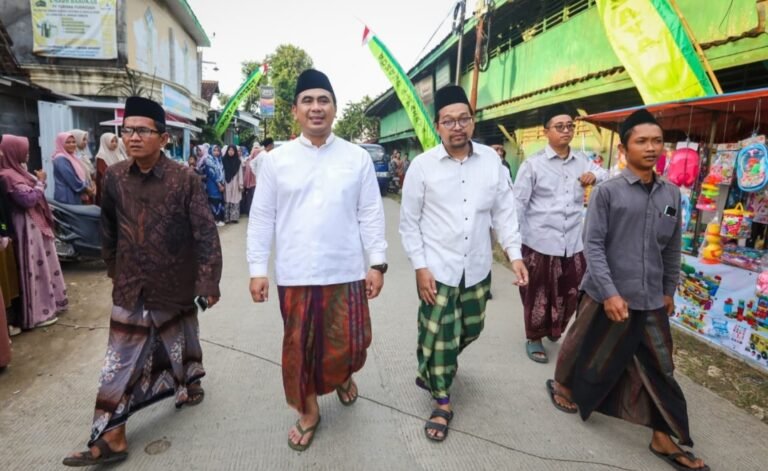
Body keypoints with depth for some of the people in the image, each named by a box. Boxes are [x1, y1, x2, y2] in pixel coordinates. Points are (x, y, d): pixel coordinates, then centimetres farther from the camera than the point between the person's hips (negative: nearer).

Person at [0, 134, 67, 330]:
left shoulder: (17, 171, 12)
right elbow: (28, 199, -22)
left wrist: (37, 182, 4)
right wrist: (40, 183, -12)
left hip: (36, 222, 10)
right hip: (27, 226, -10)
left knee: (43, 263, 17)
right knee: (34, 267, -3)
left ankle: (46, 303, 29)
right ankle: (38, 313, 7)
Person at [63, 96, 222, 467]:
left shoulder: (184, 179, -14)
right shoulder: (114, 177, -1)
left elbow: (206, 234, -15)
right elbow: (108, 226, 13)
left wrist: (209, 282, -17)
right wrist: (113, 267, 19)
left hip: (175, 284, -3)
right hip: (130, 287, 3)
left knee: (180, 343, 17)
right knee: (120, 359, 7)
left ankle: (189, 384, 45)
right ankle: (111, 437, 17)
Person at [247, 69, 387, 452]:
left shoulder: (357, 157, 1)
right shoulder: (276, 160, 1)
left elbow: (371, 214, 2)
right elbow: (261, 218, 3)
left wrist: (377, 263, -1)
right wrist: (257, 269, 0)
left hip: (346, 272, 0)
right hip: (295, 274, 1)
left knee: (350, 343, 8)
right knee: (300, 347, 11)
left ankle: (343, 375, 45)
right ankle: (308, 412, 35)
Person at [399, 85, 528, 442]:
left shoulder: (491, 160, -1)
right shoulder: (422, 165, -9)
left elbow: (504, 211, 4)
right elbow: (409, 222, -5)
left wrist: (514, 253, -5)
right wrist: (420, 267, -10)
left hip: (478, 267, 4)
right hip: (437, 268, -3)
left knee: (470, 329, 20)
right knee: (438, 336, 5)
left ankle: (433, 368, 52)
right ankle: (442, 402, 29)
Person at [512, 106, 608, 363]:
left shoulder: (582, 161, 8)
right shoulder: (533, 164, -6)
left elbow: (607, 177, 25)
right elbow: (517, 204, -6)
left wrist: (595, 175, 1)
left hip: (574, 243, 5)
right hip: (540, 243, -4)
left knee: (570, 294, 16)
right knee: (538, 295, 8)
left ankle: (554, 329, 42)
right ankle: (534, 338, 28)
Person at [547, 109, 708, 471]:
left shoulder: (671, 194, 5)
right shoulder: (607, 191, -10)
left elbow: (672, 249, 13)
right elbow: (592, 245, -13)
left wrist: (669, 291, 16)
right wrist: (610, 293, -18)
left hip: (651, 301, 5)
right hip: (608, 295, -4)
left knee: (659, 370, 10)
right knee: (589, 353, 14)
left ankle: (664, 440, 25)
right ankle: (562, 386, 41)